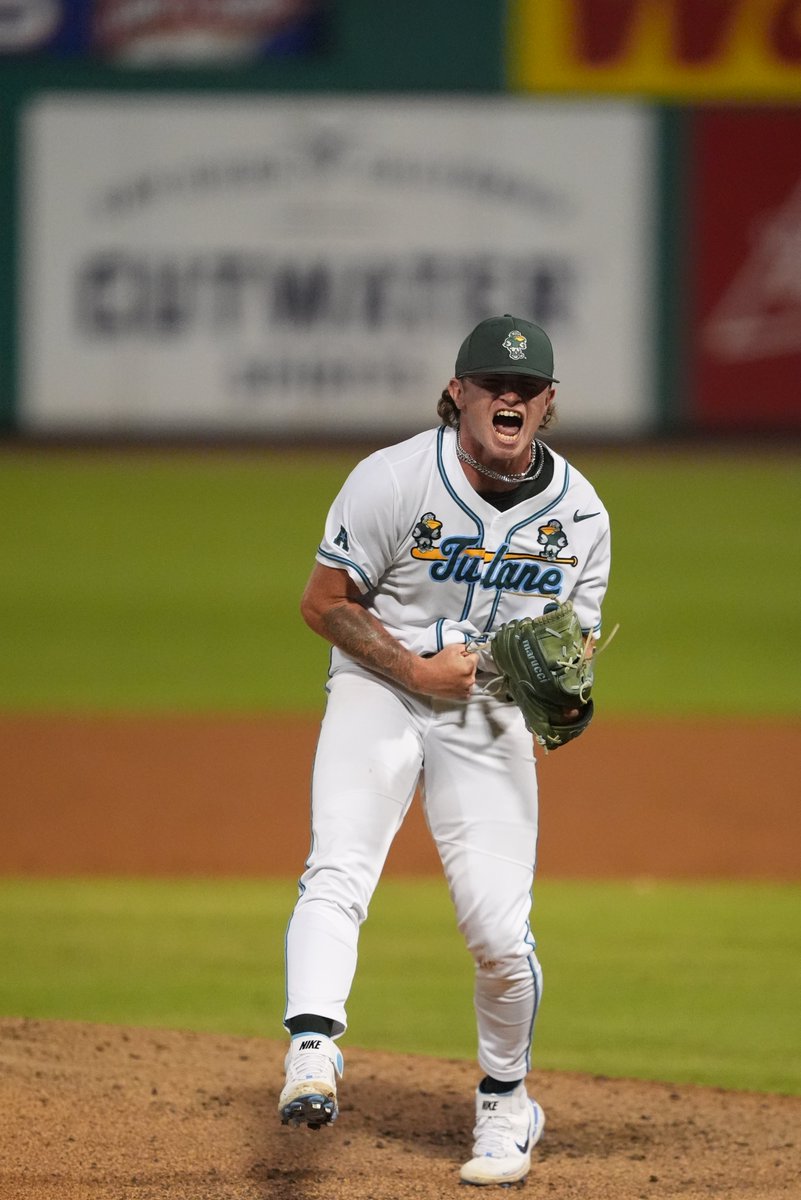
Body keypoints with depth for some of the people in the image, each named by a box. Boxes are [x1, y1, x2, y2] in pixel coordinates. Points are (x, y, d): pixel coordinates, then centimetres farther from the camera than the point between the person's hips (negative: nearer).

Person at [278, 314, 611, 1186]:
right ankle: (312, 1055, -42)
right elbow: (323, 603, -6)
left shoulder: (579, 513, -2)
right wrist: (415, 669, -17)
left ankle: (505, 1105, 18)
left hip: (494, 714, 2)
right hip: (380, 688, -2)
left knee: (500, 932, -6)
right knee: (339, 868, -27)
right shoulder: (395, 479, -13)